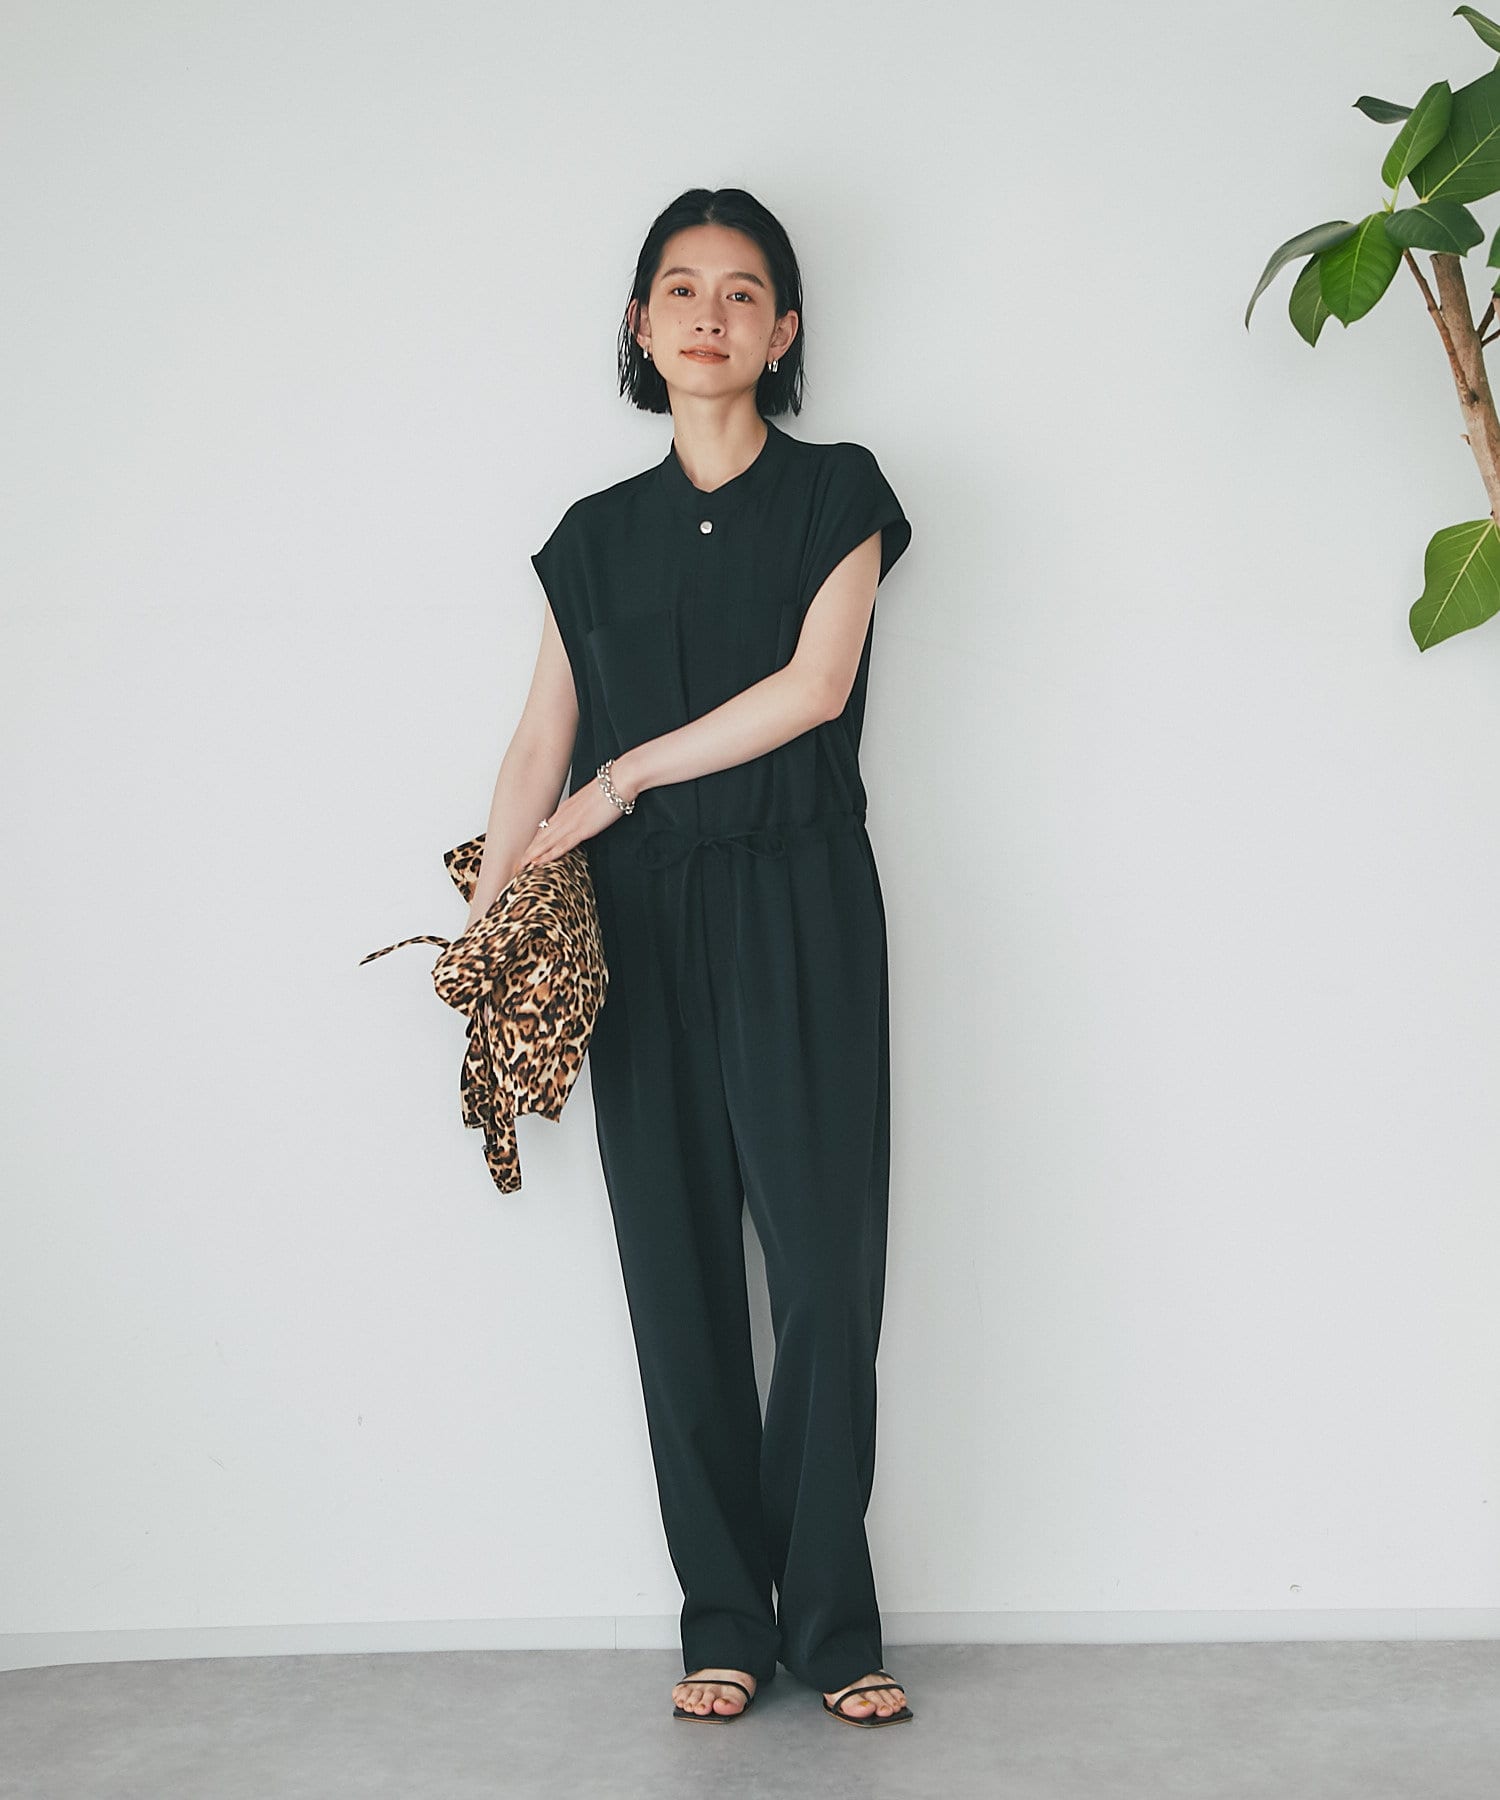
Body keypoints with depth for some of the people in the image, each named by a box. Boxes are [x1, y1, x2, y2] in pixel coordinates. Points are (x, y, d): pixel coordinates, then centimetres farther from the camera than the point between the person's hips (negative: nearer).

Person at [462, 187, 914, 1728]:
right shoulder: (597, 535, 14)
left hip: (800, 909, -3)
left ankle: (830, 1620, 7)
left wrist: (623, 778, -7)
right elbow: (540, 744, 10)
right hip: (641, 925, 3)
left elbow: (815, 686, -9)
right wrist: (484, 919, -1)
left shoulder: (836, 494, 5)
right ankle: (722, 1619, 14)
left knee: (825, 1254, -6)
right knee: (679, 1264, 3)